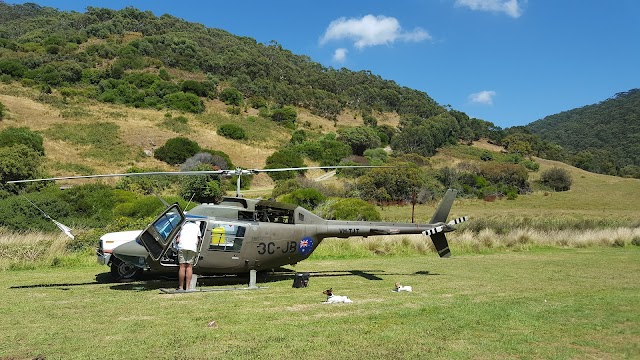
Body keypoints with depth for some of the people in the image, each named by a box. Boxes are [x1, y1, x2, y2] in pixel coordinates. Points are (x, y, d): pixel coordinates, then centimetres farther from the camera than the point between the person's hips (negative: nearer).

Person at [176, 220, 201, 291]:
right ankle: (187, 287, -3)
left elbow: (177, 240, 16)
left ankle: (181, 287, 0)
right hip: (193, 247, 0)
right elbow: (198, 239, 22)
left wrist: (177, 241, 36)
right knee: (189, 266, 1)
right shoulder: (196, 226, 26)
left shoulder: (183, 226, 24)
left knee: (182, 266, -1)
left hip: (182, 246, 0)